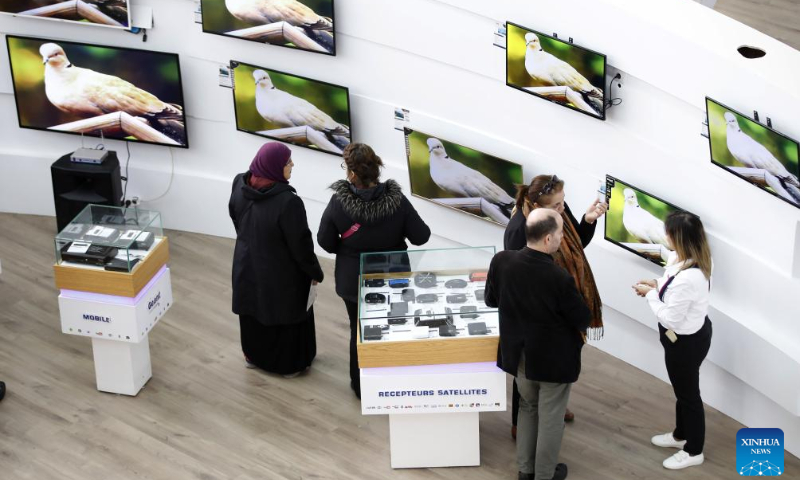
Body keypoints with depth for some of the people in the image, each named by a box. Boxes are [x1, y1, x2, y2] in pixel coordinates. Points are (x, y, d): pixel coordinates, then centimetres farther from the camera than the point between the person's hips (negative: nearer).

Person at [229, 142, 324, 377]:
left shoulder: (240, 185, -14)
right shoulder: (288, 201, -35)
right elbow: (300, 244, -23)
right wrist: (315, 272, -7)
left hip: (247, 265, 6)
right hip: (281, 274, -6)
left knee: (254, 310, 26)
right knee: (286, 315, 17)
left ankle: (254, 356, 47)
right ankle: (290, 364, 36)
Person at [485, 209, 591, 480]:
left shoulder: (501, 261, -17)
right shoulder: (559, 278, -30)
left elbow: (490, 300, 0)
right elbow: (584, 320, -16)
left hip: (520, 354, 5)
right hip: (554, 359, -5)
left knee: (527, 408, 26)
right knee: (550, 419, 15)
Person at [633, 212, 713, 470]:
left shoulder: (687, 277, -38)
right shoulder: (685, 260, -7)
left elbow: (670, 319, -29)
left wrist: (650, 295, -17)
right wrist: (657, 284, -3)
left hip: (686, 341, -9)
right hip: (691, 333, 9)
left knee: (688, 392, 12)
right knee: (682, 389, 28)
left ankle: (693, 451, 32)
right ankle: (681, 435, 50)